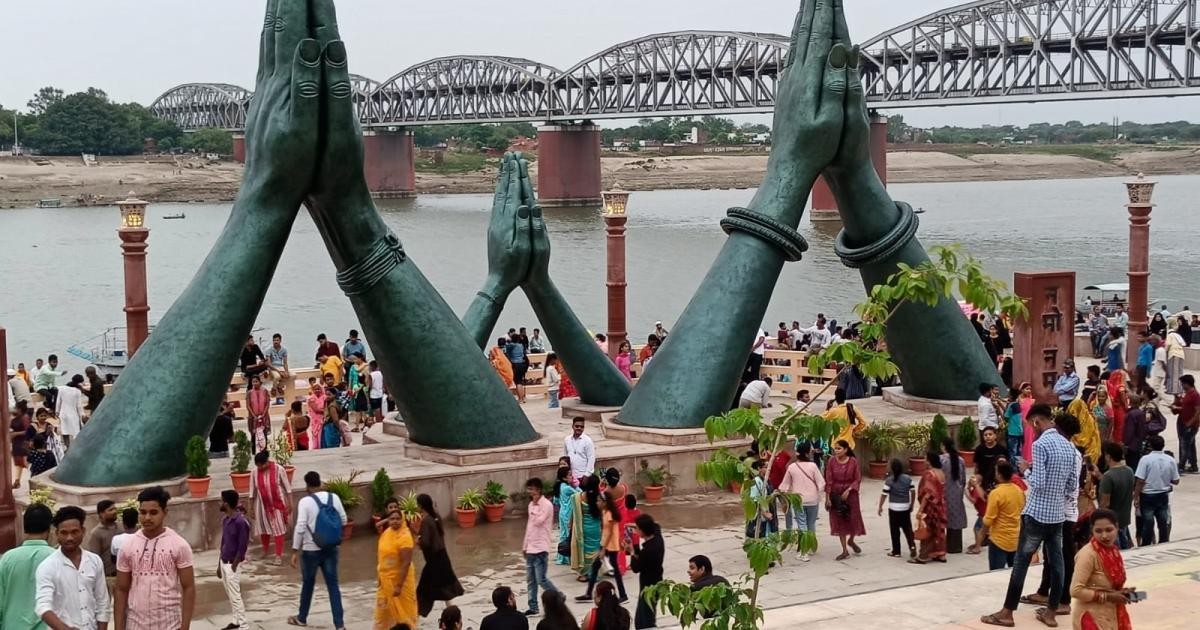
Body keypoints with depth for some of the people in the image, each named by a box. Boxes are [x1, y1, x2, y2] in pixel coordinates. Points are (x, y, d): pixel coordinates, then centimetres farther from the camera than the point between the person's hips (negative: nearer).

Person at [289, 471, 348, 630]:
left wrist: (295, 551, -11)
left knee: (308, 584, 16)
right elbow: (343, 520, 9)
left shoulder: (305, 501, -14)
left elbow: (300, 528, -17)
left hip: (311, 550, -3)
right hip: (331, 548, 3)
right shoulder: (334, 498, -1)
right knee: (333, 585, 7)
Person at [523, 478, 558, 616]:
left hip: (541, 549, -8)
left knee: (541, 580, -7)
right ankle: (533, 608, 14)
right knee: (530, 580, 8)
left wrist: (535, 505, -14)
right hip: (530, 548, 8)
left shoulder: (547, 505, -14)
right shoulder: (531, 505, 13)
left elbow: (538, 521, -26)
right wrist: (525, 545, 18)